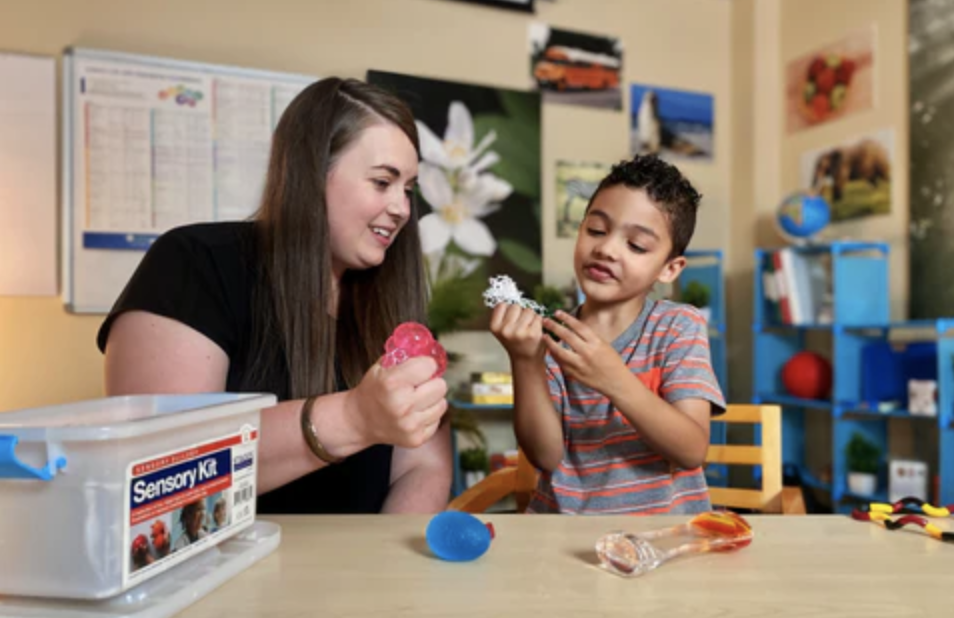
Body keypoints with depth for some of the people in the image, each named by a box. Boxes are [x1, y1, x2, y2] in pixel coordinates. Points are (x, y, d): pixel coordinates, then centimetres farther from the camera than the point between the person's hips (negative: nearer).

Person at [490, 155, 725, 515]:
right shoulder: (548, 334, 0)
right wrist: (525, 364, -18)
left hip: (662, 525, 0)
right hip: (563, 521, 1)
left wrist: (616, 381, -24)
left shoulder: (680, 327, -3)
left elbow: (692, 451, -12)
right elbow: (545, 456, -6)